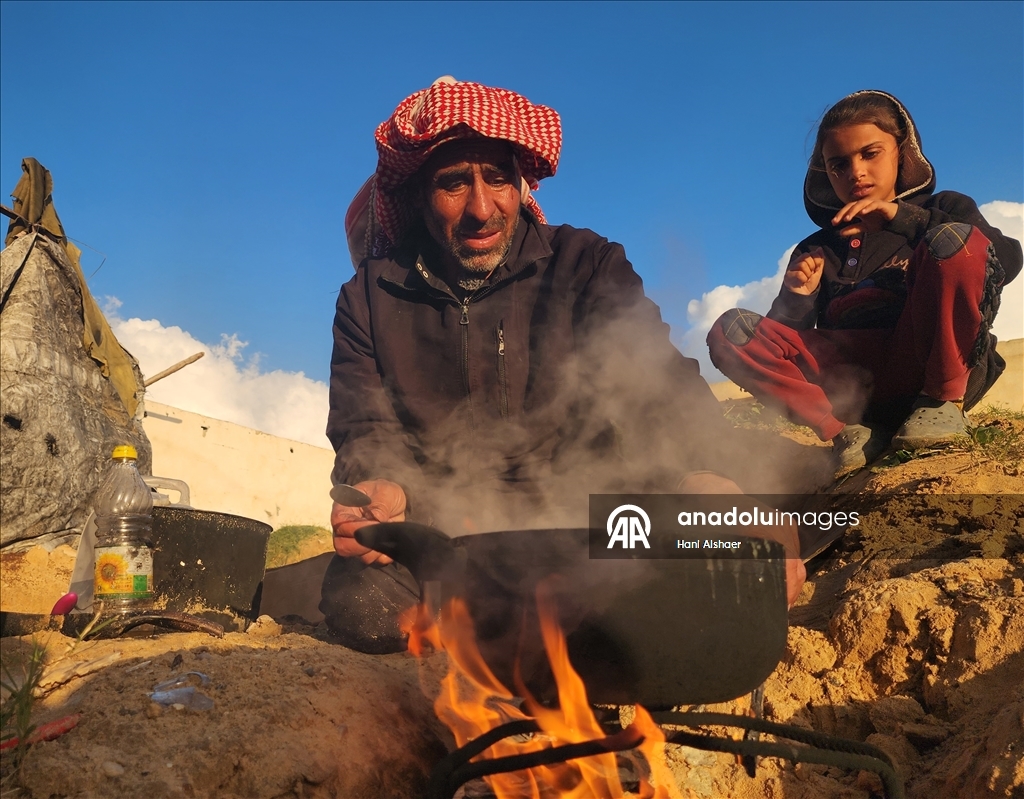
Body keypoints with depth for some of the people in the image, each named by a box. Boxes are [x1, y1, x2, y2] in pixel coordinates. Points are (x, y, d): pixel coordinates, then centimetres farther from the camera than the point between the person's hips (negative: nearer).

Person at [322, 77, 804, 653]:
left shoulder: (586, 266, 2)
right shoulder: (370, 298, 6)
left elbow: (660, 386, -9)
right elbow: (367, 431, 0)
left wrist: (707, 478, -30)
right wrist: (382, 489, -26)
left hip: (585, 516, 0)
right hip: (443, 532, 1)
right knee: (361, 603, -31)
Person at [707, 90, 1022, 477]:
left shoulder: (944, 209, 17)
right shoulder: (816, 251, 21)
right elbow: (786, 337, 11)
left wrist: (905, 219, -14)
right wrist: (797, 299, -9)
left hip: (942, 368, -2)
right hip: (857, 379, 2)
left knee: (954, 239, -24)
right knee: (731, 330, -14)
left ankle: (943, 402, -14)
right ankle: (851, 429, -22)